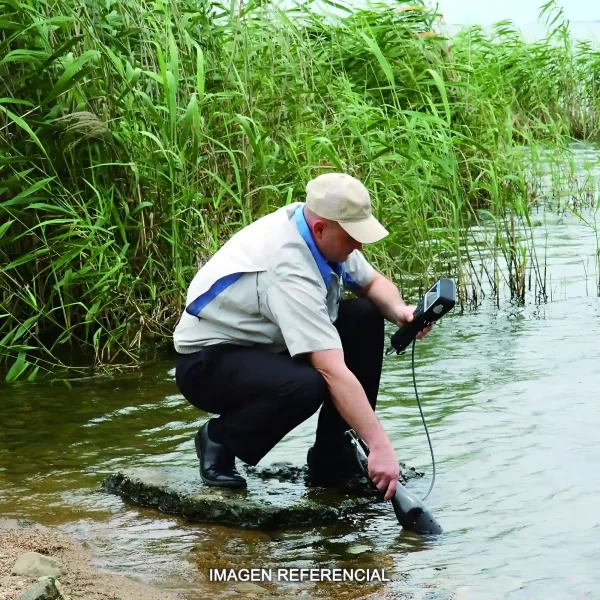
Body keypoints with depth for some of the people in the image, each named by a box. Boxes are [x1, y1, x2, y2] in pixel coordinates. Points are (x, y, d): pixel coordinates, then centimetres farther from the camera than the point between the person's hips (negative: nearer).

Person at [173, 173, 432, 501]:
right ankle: (219, 438, -6)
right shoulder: (290, 270, -34)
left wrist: (398, 310, -14)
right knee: (304, 387, -36)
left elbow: (374, 284, 10)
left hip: (264, 344, 9)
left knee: (365, 317, -4)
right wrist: (380, 446, -39)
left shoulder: (322, 232, -9)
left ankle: (332, 458, 1)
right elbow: (333, 371, -38)